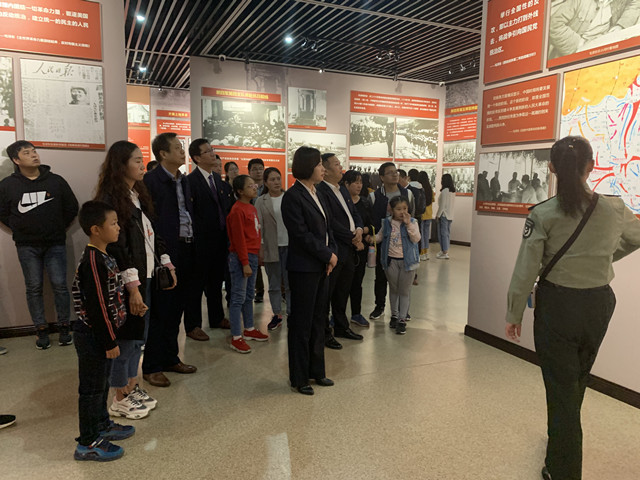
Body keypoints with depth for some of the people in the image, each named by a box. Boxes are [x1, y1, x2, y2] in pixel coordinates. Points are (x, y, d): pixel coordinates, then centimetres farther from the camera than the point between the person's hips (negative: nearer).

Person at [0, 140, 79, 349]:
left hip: (55, 244, 0)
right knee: (34, 288, 6)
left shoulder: (56, 181, 0)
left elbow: (72, 207, 7)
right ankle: (42, 330, 16)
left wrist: (59, 228, 7)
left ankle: (64, 327, 13)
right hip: (27, 246, 1)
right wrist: (20, 230, 5)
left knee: (60, 285, 0)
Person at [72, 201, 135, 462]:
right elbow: (97, 307, -25)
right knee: (92, 388, 4)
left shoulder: (103, 257, 7)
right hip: (93, 337, -10)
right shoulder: (93, 263, -25)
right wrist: (109, 342, -19)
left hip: (99, 335, 10)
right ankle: (87, 444, 19)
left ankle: (102, 425, 39)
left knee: (101, 384, 22)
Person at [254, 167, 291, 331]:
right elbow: (259, 226, 1)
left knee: (290, 282, 3)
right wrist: (260, 248, -4)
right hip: (271, 247, 0)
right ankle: (277, 315, 20)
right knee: (274, 284, 9)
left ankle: (291, 313, 13)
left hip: (289, 245, 0)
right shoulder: (260, 201, 3)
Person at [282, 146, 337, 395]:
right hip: (303, 269, -8)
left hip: (321, 267, 8)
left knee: (318, 320, 15)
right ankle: (299, 377, 18)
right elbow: (302, 234, -19)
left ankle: (316, 371, 29)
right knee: (301, 323, 3)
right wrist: (328, 255, -12)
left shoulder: (317, 194, 12)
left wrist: (332, 254, -1)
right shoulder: (293, 197, -14)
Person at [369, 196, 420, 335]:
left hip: (407, 261, -3)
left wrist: (408, 224, -24)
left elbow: (416, 239, -17)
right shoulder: (387, 222, 2)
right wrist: (373, 238, -10)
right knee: (393, 289, 16)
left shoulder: (412, 222, -6)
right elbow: (380, 236, 11)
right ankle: (394, 315, 32)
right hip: (391, 261, 3)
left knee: (404, 290, 3)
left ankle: (402, 319, 12)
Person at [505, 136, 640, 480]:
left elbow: (526, 270, -14)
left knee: (561, 385, 10)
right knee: (578, 379, 25)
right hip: (599, 303, 4)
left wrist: (513, 314, -3)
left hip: (557, 304, -4)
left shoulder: (543, 214, -16)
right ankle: (561, 443, 50)